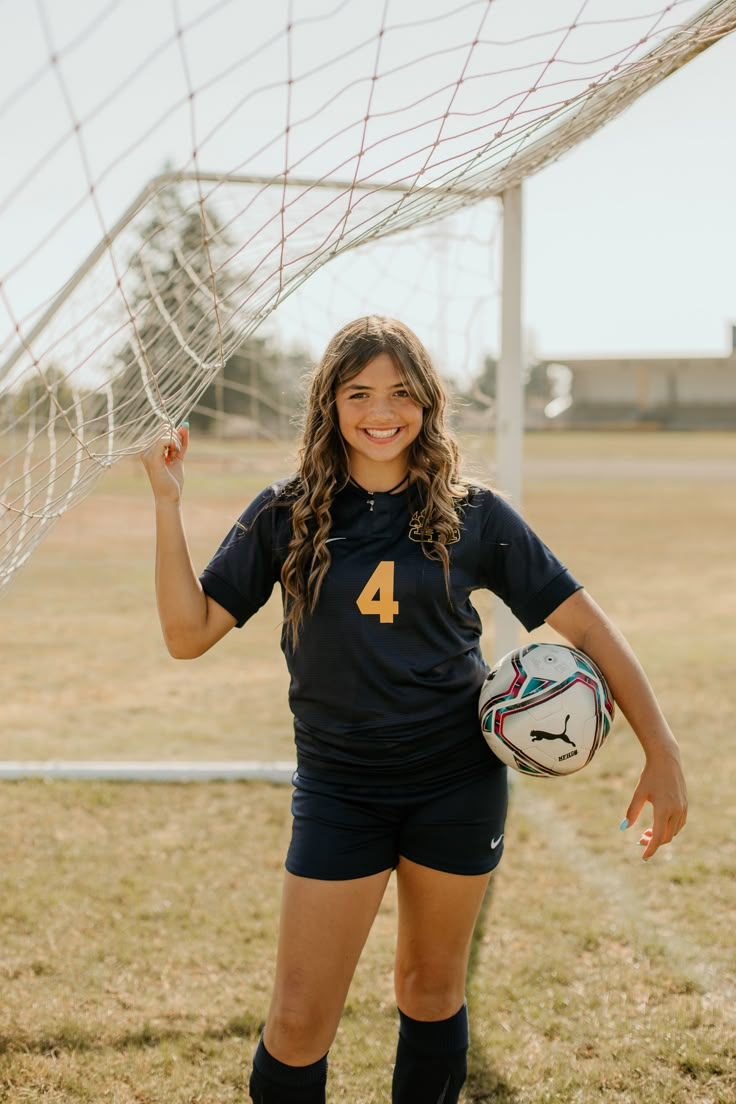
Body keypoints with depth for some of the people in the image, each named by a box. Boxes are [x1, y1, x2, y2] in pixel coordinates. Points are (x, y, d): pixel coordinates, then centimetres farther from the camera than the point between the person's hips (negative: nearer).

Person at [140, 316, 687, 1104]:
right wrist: (167, 503, -14)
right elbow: (188, 632, -6)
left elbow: (583, 623, 0)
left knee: (433, 988, 15)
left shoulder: (471, 515, -3)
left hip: (458, 780, 1)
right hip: (339, 786, 0)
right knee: (300, 1021, -2)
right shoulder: (286, 516, -2)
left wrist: (661, 753, -5)